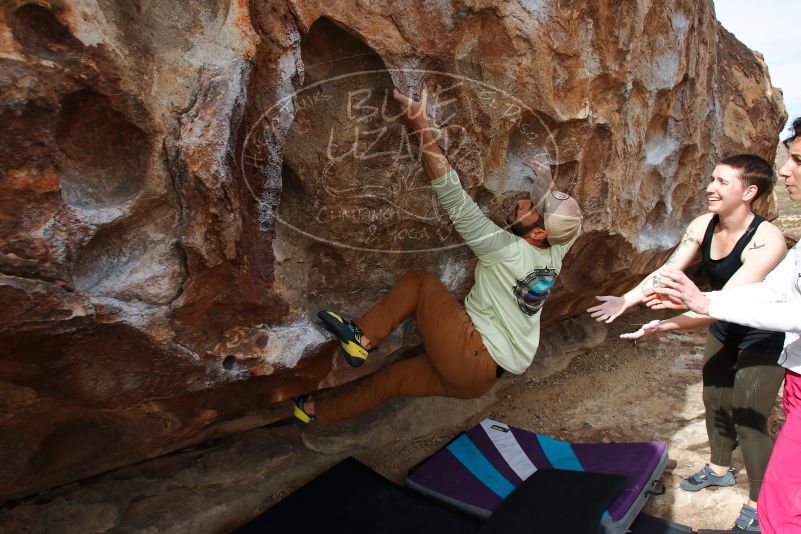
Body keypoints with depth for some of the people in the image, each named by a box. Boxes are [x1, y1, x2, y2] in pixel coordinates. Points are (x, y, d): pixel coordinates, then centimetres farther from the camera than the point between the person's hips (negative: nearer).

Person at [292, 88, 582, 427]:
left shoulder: (506, 249, -21)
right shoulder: (554, 254, 0)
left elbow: (453, 197, -26)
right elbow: (573, 225, 24)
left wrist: (421, 124, -26)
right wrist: (549, 190, 6)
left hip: (471, 359, -8)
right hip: (486, 376, 8)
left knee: (419, 280, -3)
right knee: (393, 378, 14)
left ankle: (363, 337, -5)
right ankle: (319, 414, 25)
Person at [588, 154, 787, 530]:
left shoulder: (767, 240, -32)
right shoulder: (703, 226, -12)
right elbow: (667, 272, -10)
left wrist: (665, 326, -45)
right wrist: (626, 300, -22)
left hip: (764, 337, -6)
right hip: (724, 330, 7)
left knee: (748, 418, -1)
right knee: (714, 400, 18)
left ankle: (759, 503, 22)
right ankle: (720, 469, 43)